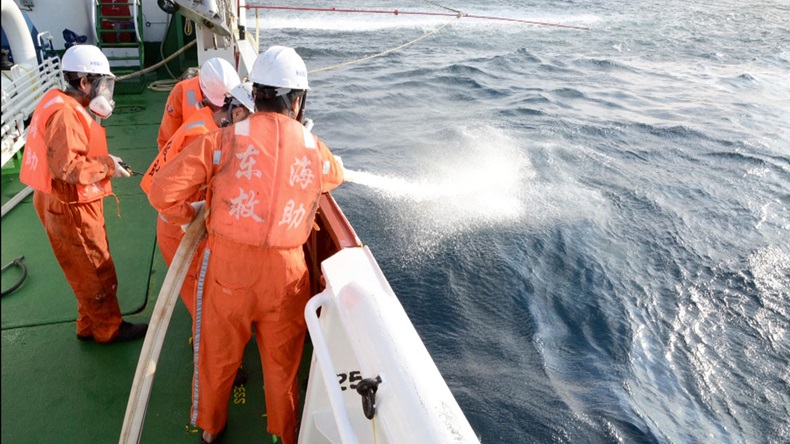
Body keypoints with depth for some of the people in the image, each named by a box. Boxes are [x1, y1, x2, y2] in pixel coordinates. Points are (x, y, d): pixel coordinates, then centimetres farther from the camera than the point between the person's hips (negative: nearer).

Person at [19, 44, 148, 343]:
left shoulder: (66, 107, 9)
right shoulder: (64, 114, -23)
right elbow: (64, 166, -29)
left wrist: (103, 161, 1)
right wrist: (106, 165, -19)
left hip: (73, 204, 10)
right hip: (70, 208, -10)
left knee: (90, 271, 21)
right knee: (97, 272, 5)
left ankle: (91, 326, 35)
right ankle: (110, 329, 21)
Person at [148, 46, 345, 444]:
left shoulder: (224, 140, -10)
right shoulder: (315, 149, -2)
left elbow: (163, 191, -11)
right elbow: (336, 176, 22)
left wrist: (188, 217, 10)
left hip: (228, 263, 0)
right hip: (285, 269, 1)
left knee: (217, 353, 23)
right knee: (282, 360, 21)